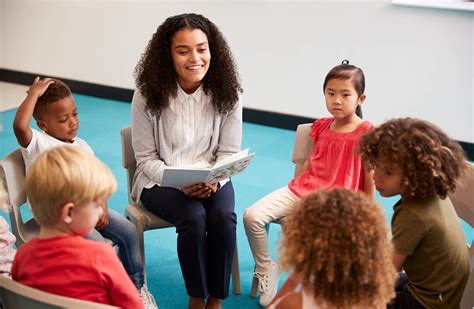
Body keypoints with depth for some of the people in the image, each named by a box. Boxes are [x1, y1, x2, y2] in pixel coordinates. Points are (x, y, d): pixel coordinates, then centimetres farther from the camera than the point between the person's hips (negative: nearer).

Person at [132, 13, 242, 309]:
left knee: (224, 217, -28)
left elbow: (229, 152, -3)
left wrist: (214, 180, -23)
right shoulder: (149, 96, -13)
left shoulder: (227, 93, -8)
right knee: (194, 217, -30)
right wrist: (179, 183, -25)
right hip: (161, 180, -2)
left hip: (212, 179, 2)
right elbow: (147, 158, -8)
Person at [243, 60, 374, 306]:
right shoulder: (322, 127, 14)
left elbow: (370, 175, -3)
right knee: (252, 216, -14)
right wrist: (296, 186, 11)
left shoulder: (365, 132, -4)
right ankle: (266, 270, 4)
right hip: (301, 189, 6)